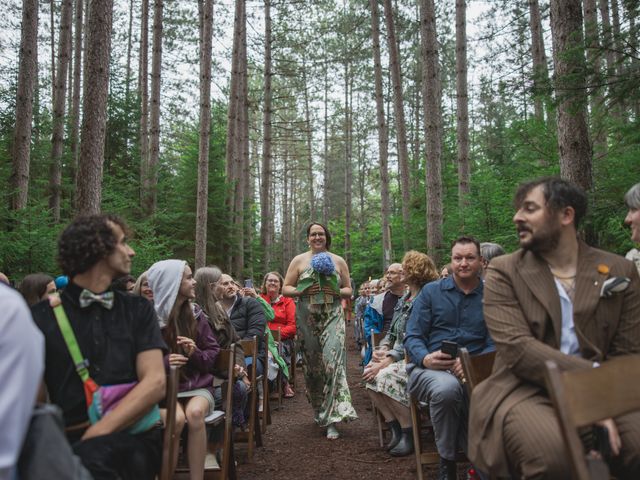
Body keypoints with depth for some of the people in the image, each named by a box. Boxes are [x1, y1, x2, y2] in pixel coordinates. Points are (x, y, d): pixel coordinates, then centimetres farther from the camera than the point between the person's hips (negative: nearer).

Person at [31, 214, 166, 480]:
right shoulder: (42, 316, 6)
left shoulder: (138, 310, 9)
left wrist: (97, 434, -14)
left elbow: (155, 383, -2)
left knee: (91, 457, -30)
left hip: (134, 436, 0)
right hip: (70, 441, 1)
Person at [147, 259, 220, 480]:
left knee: (195, 413, -31)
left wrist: (196, 354, -12)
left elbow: (213, 353, 9)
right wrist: (164, 362, -20)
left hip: (198, 384, 2)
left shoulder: (196, 315, 4)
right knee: (176, 419, -33)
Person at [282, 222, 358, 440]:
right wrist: (303, 290, -13)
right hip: (307, 318, 1)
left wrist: (336, 291, -9)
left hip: (333, 316, 0)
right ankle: (319, 410, 29)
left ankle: (331, 418, -11)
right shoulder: (298, 260, 8)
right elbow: (285, 289, 5)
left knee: (333, 361, -15)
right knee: (312, 364, 6)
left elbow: (349, 290, 12)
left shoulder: (338, 261, 10)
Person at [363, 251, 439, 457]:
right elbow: (392, 332, 19)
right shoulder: (403, 301, 15)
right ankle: (395, 429, -2)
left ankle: (409, 435, -10)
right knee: (369, 374, -12)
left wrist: (386, 362, -22)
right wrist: (383, 349, -2)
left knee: (385, 376, -29)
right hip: (400, 357, 9)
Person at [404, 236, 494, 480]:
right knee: (447, 387, -36)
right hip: (429, 368, 0)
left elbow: (494, 345, 3)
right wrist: (426, 359, -19)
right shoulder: (431, 291, 9)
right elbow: (412, 337, 4)